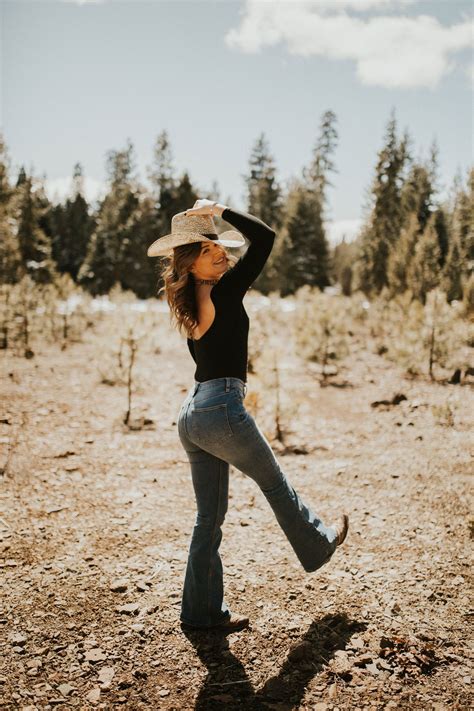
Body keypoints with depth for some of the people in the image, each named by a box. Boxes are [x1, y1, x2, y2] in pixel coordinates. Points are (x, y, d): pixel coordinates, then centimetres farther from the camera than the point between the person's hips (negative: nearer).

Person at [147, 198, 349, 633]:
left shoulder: (189, 302, 9)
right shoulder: (225, 291, -12)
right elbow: (265, 237, -12)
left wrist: (210, 221, 23)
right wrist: (219, 210, -7)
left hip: (191, 413, 8)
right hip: (222, 408, -8)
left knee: (209, 516, 14)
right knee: (275, 484, 17)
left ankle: (202, 610, 22)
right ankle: (318, 545, 42)